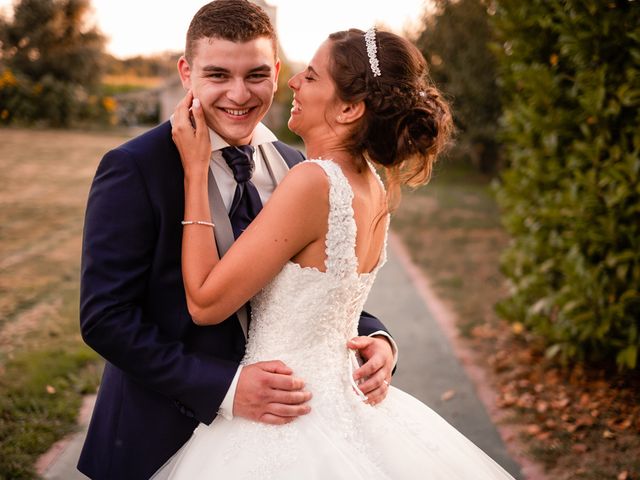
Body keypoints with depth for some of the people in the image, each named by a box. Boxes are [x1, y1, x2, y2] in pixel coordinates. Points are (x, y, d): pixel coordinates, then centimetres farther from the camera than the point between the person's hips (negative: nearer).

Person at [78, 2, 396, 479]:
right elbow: (105, 317, -18)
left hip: (271, 426, 5)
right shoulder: (134, 169, -15)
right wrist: (224, 387, -26)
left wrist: (372, 336, -12)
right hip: (164, 440, -4)